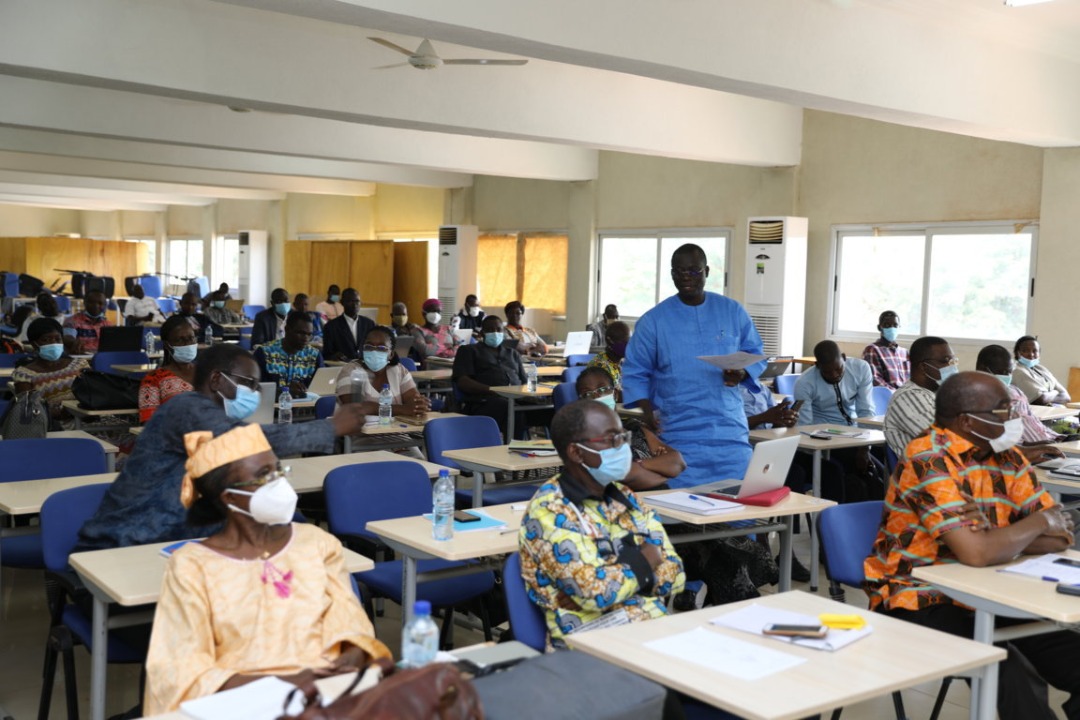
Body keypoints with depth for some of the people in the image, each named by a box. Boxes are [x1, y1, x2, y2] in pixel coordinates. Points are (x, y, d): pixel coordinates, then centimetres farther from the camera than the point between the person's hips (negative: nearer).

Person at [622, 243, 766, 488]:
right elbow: (635, 371, 4)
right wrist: (647, 410, -12)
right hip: (680, 435, -2)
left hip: (730, 432, 2)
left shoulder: (733, 312, 7)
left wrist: (742, 373, -9)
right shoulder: (653, 320, 1)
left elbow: (755, 353, 13)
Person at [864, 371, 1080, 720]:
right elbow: (977, 553, -26)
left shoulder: (1008, 458, 5)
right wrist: (1040, 523, -9)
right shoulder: (929, 460, -18)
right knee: (1016, 679, -28)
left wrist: (995, 534, -15)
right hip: (920, 604, -7)